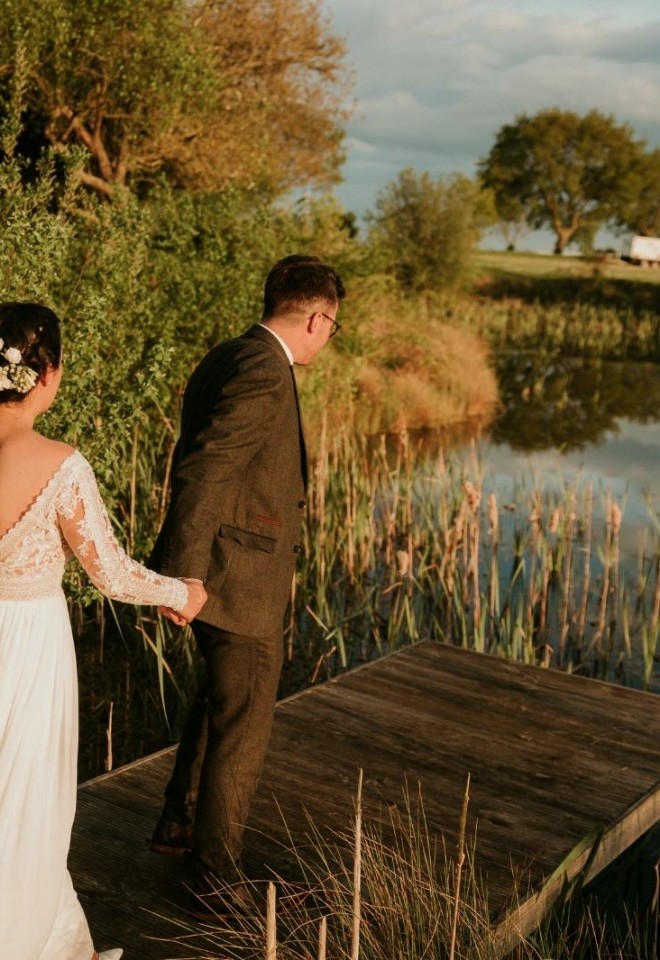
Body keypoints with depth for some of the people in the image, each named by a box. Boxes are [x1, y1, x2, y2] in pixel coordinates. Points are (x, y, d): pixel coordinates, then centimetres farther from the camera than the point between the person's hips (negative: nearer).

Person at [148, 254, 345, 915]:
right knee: (242, 728, 4)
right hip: (241, 581, -10)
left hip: (219, 570, 10)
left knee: (218, 700, 27)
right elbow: (201, 473, -27)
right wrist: (184, 579, -26)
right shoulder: (264, 373, -21)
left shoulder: (228, 358, 9)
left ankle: (179, 822, 43)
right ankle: (217, 879, 19)